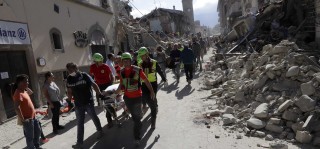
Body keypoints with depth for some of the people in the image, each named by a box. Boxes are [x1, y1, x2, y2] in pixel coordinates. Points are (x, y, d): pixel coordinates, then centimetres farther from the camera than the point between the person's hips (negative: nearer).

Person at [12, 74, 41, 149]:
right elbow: (17, 108, -31)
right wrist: (22, 119, -27)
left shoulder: (24, 91, 9)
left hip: (33, 117, 10)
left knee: (37, 131, 24)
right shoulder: (18, 93, -22)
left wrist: (35, 112, 19)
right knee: (30, 137, 5)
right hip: (27, 119, -10)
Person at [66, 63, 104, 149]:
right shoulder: (69, 79, 2)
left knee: (94, 118, 12)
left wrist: (99, 94, -13)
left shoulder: (84, 75, -11)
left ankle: (100, 131, 35)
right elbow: (69, 91, 9)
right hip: (78, 104, 4)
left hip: (88, 102, -4)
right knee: (80, 123, 9)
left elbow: (94, 85, -10)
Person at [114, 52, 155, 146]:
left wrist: (152, 91, -8)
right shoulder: (122, 72, -1)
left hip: (137, 97, -4)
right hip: (127, 97, 4)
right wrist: (115, 93, 5)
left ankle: (137, 138, 17)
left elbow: (146, 81, -8)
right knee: (134, 115, 22)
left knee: (136, 117, 5)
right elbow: (121, 85, 10)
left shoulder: (137, 70, -16)